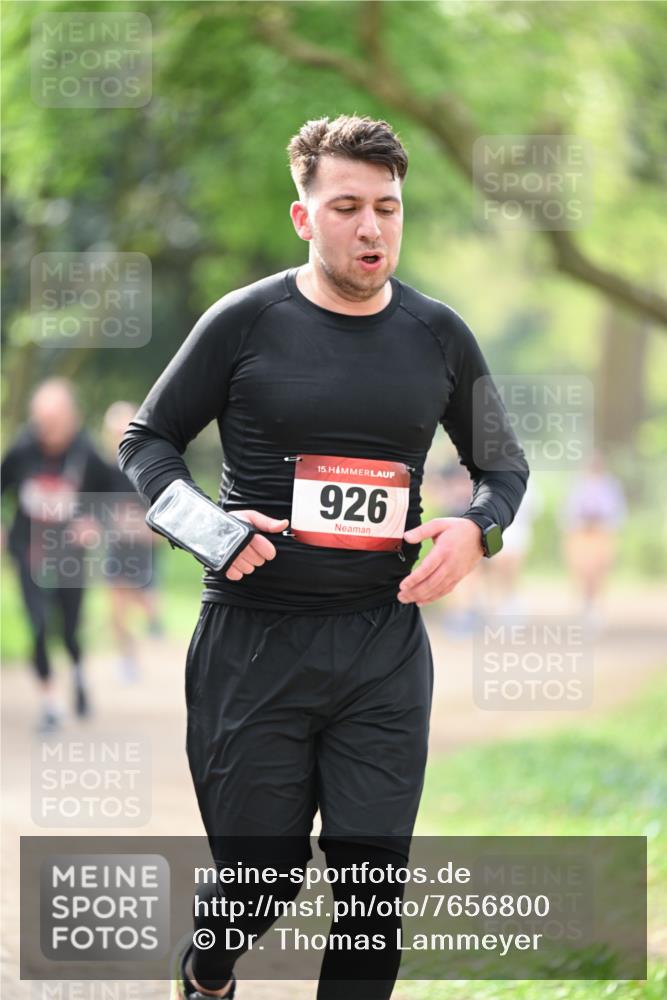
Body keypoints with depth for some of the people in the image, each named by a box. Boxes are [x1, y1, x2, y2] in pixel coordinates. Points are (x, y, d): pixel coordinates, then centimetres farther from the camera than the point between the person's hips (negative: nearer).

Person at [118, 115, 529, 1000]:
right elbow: (147, 440, 6)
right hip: (253, 639, -2)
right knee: (263, 872, 7)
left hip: (385, 643, 2)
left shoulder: (437, 335, 5)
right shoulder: (246, 322, -3)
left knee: (376, 880, -1)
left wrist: (476, 527, -5)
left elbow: (504, 462, 17)